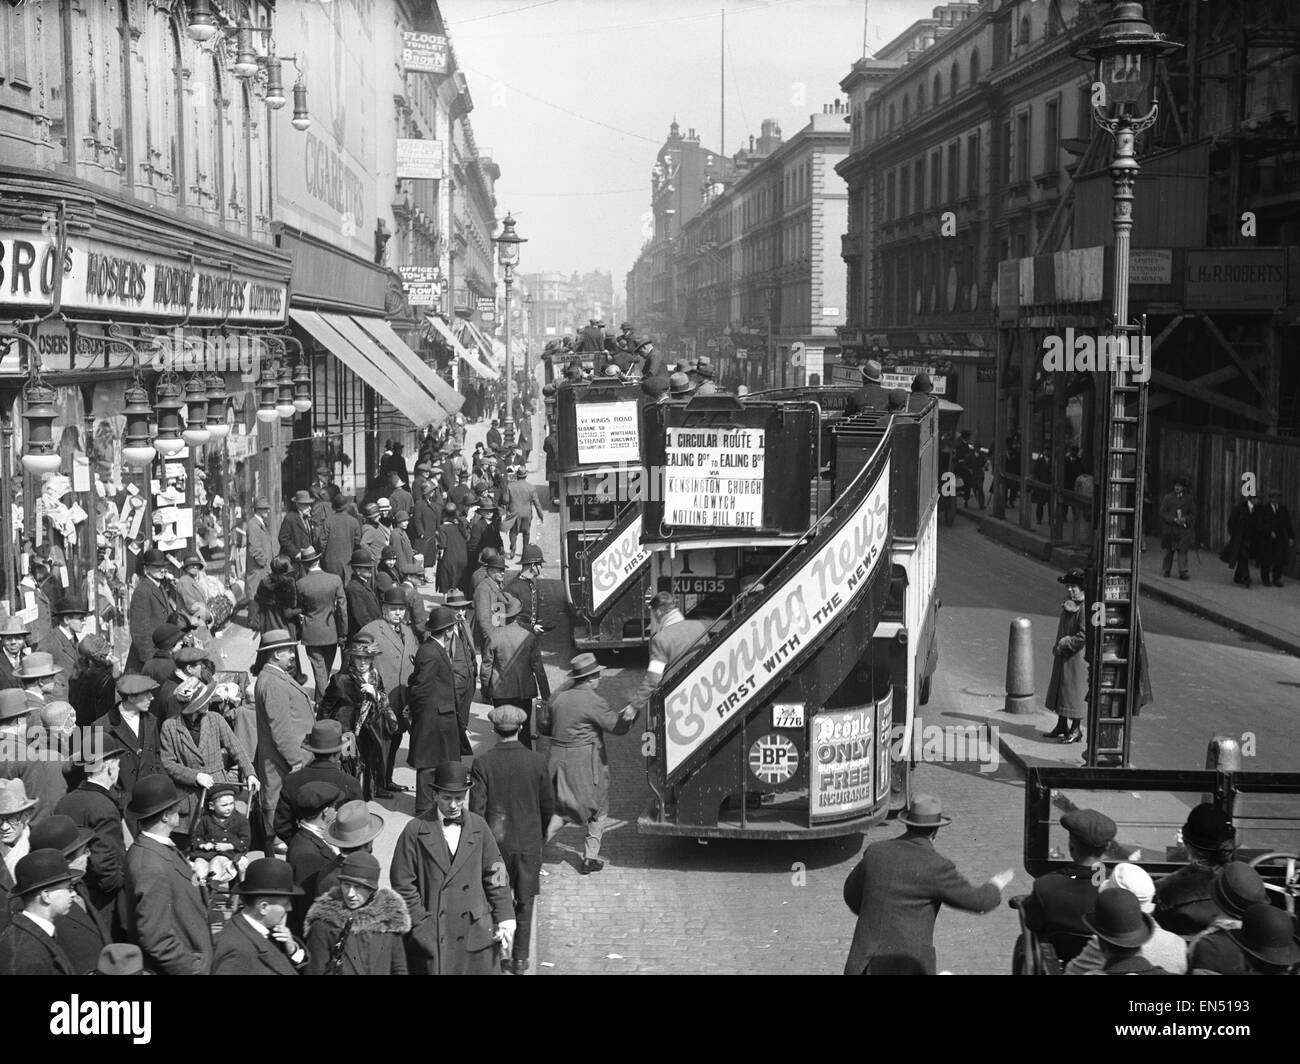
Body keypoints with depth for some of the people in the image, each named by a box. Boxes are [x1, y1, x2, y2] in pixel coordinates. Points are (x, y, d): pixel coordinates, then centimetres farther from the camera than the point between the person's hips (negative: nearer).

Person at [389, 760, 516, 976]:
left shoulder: (478, 827, 5)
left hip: (475, 933, 2)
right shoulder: (416, 831, -4)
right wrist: (421, 924, -7)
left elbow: (495, 875, 7)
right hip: (431, 937, -2)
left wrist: (505, 919, 1)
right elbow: (402, 883, -3)